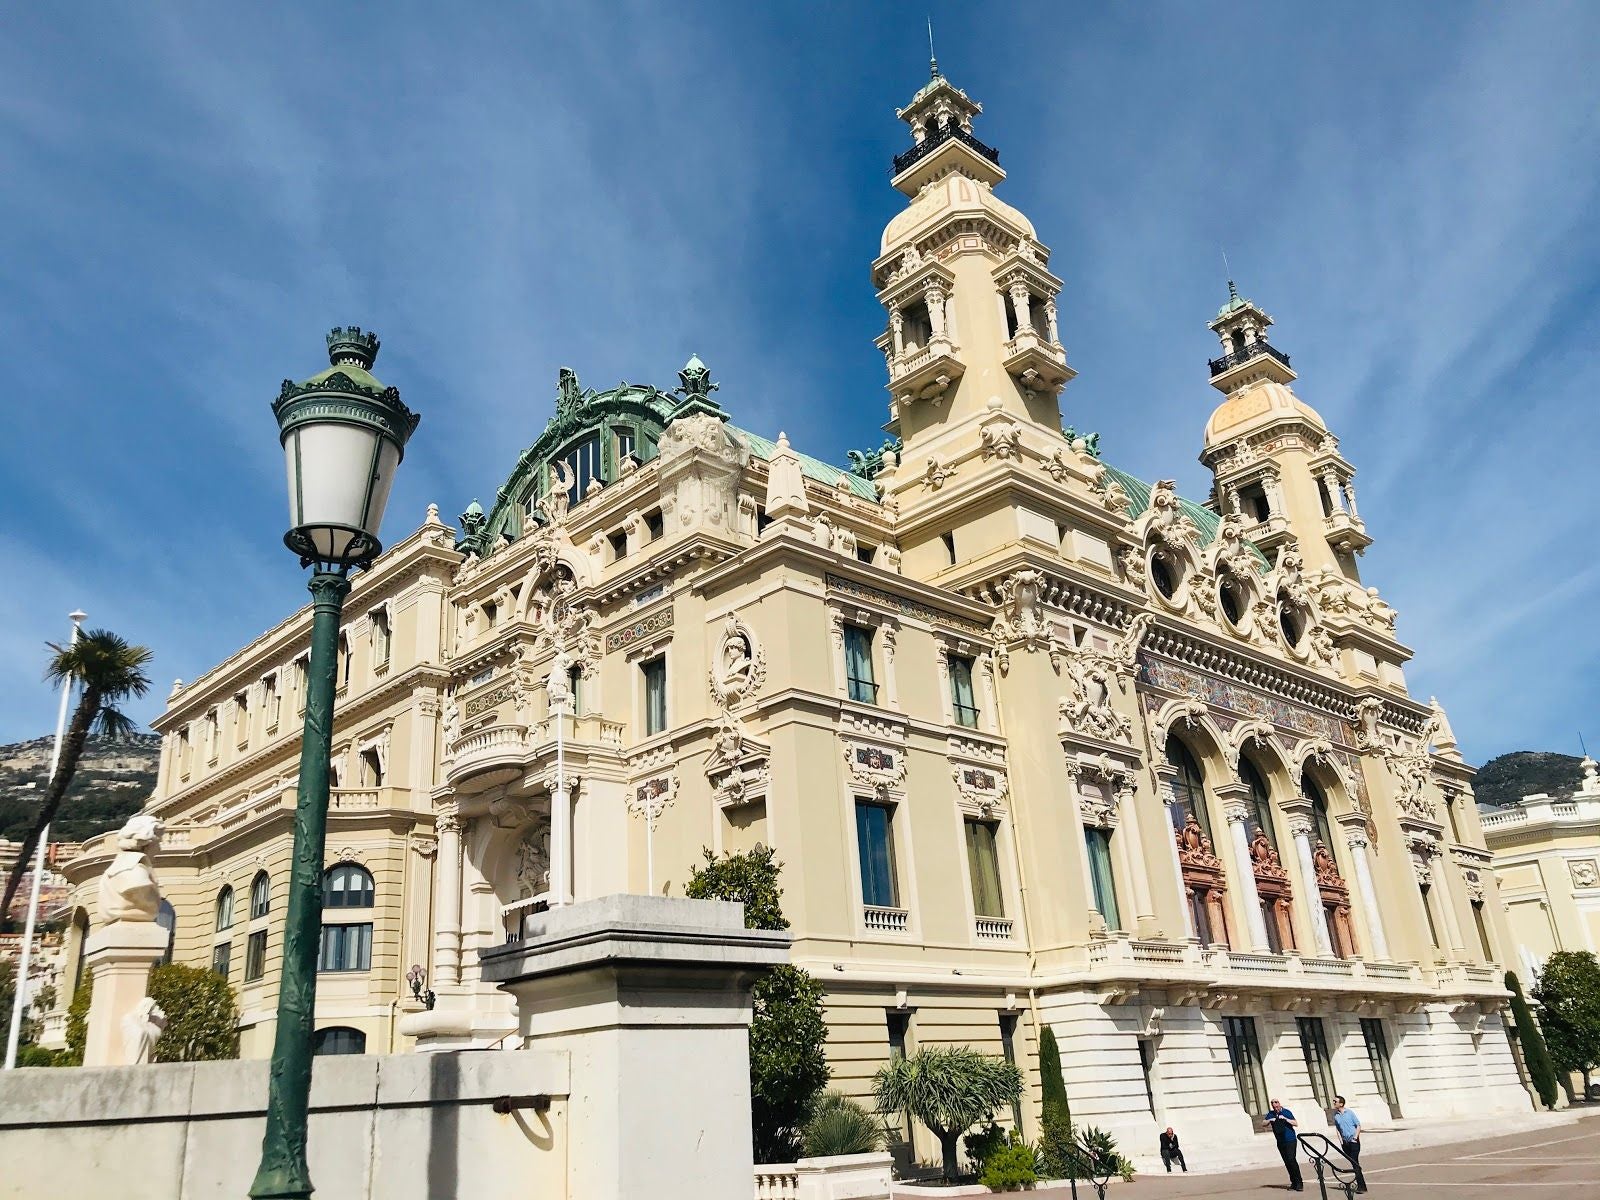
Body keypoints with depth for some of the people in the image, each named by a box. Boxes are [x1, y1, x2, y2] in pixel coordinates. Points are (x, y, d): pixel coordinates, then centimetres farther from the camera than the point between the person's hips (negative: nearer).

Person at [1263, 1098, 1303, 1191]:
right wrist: (1270, 1120, -12)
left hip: (1290, 1141, -5)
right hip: (1280, 1142, 5)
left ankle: (1299, 1183, -13)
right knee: (1287, 1163, 5)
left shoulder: (1286, 1112, -5)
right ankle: (1293, 1183, 12)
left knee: (1291, 1160, -16)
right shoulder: (1271, 1114, 8)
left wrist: (1285, 1118, -22)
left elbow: (1296, 1123, -11)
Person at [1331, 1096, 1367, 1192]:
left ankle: (1361, 1186, -8)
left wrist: (1355, 1137, -10)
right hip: (1345, 1142, 5)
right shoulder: (1335, 1115, 5)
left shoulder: (1349, 1113, -7)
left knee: (1355, 1163, -11)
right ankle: (1360, 1184, 16)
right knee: (1353, 1163, 8)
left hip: (1353, 1141, -5)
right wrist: (1341, 1141, 5)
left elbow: (1358, 1125, -2)